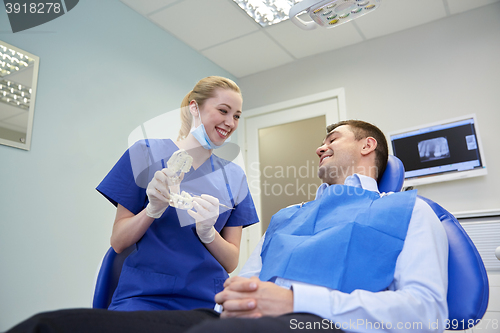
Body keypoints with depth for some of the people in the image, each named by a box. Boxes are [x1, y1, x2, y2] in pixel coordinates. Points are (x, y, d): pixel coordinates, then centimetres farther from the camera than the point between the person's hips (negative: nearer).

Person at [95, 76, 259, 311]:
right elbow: (118, 243, 1)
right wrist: (153, 209, -16)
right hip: (142, 297, -2)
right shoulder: (147, 152, 0)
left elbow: (231, 263, 6)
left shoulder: (233, 176, 8)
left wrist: (207, 232, -13)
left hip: (206, 301, 3)